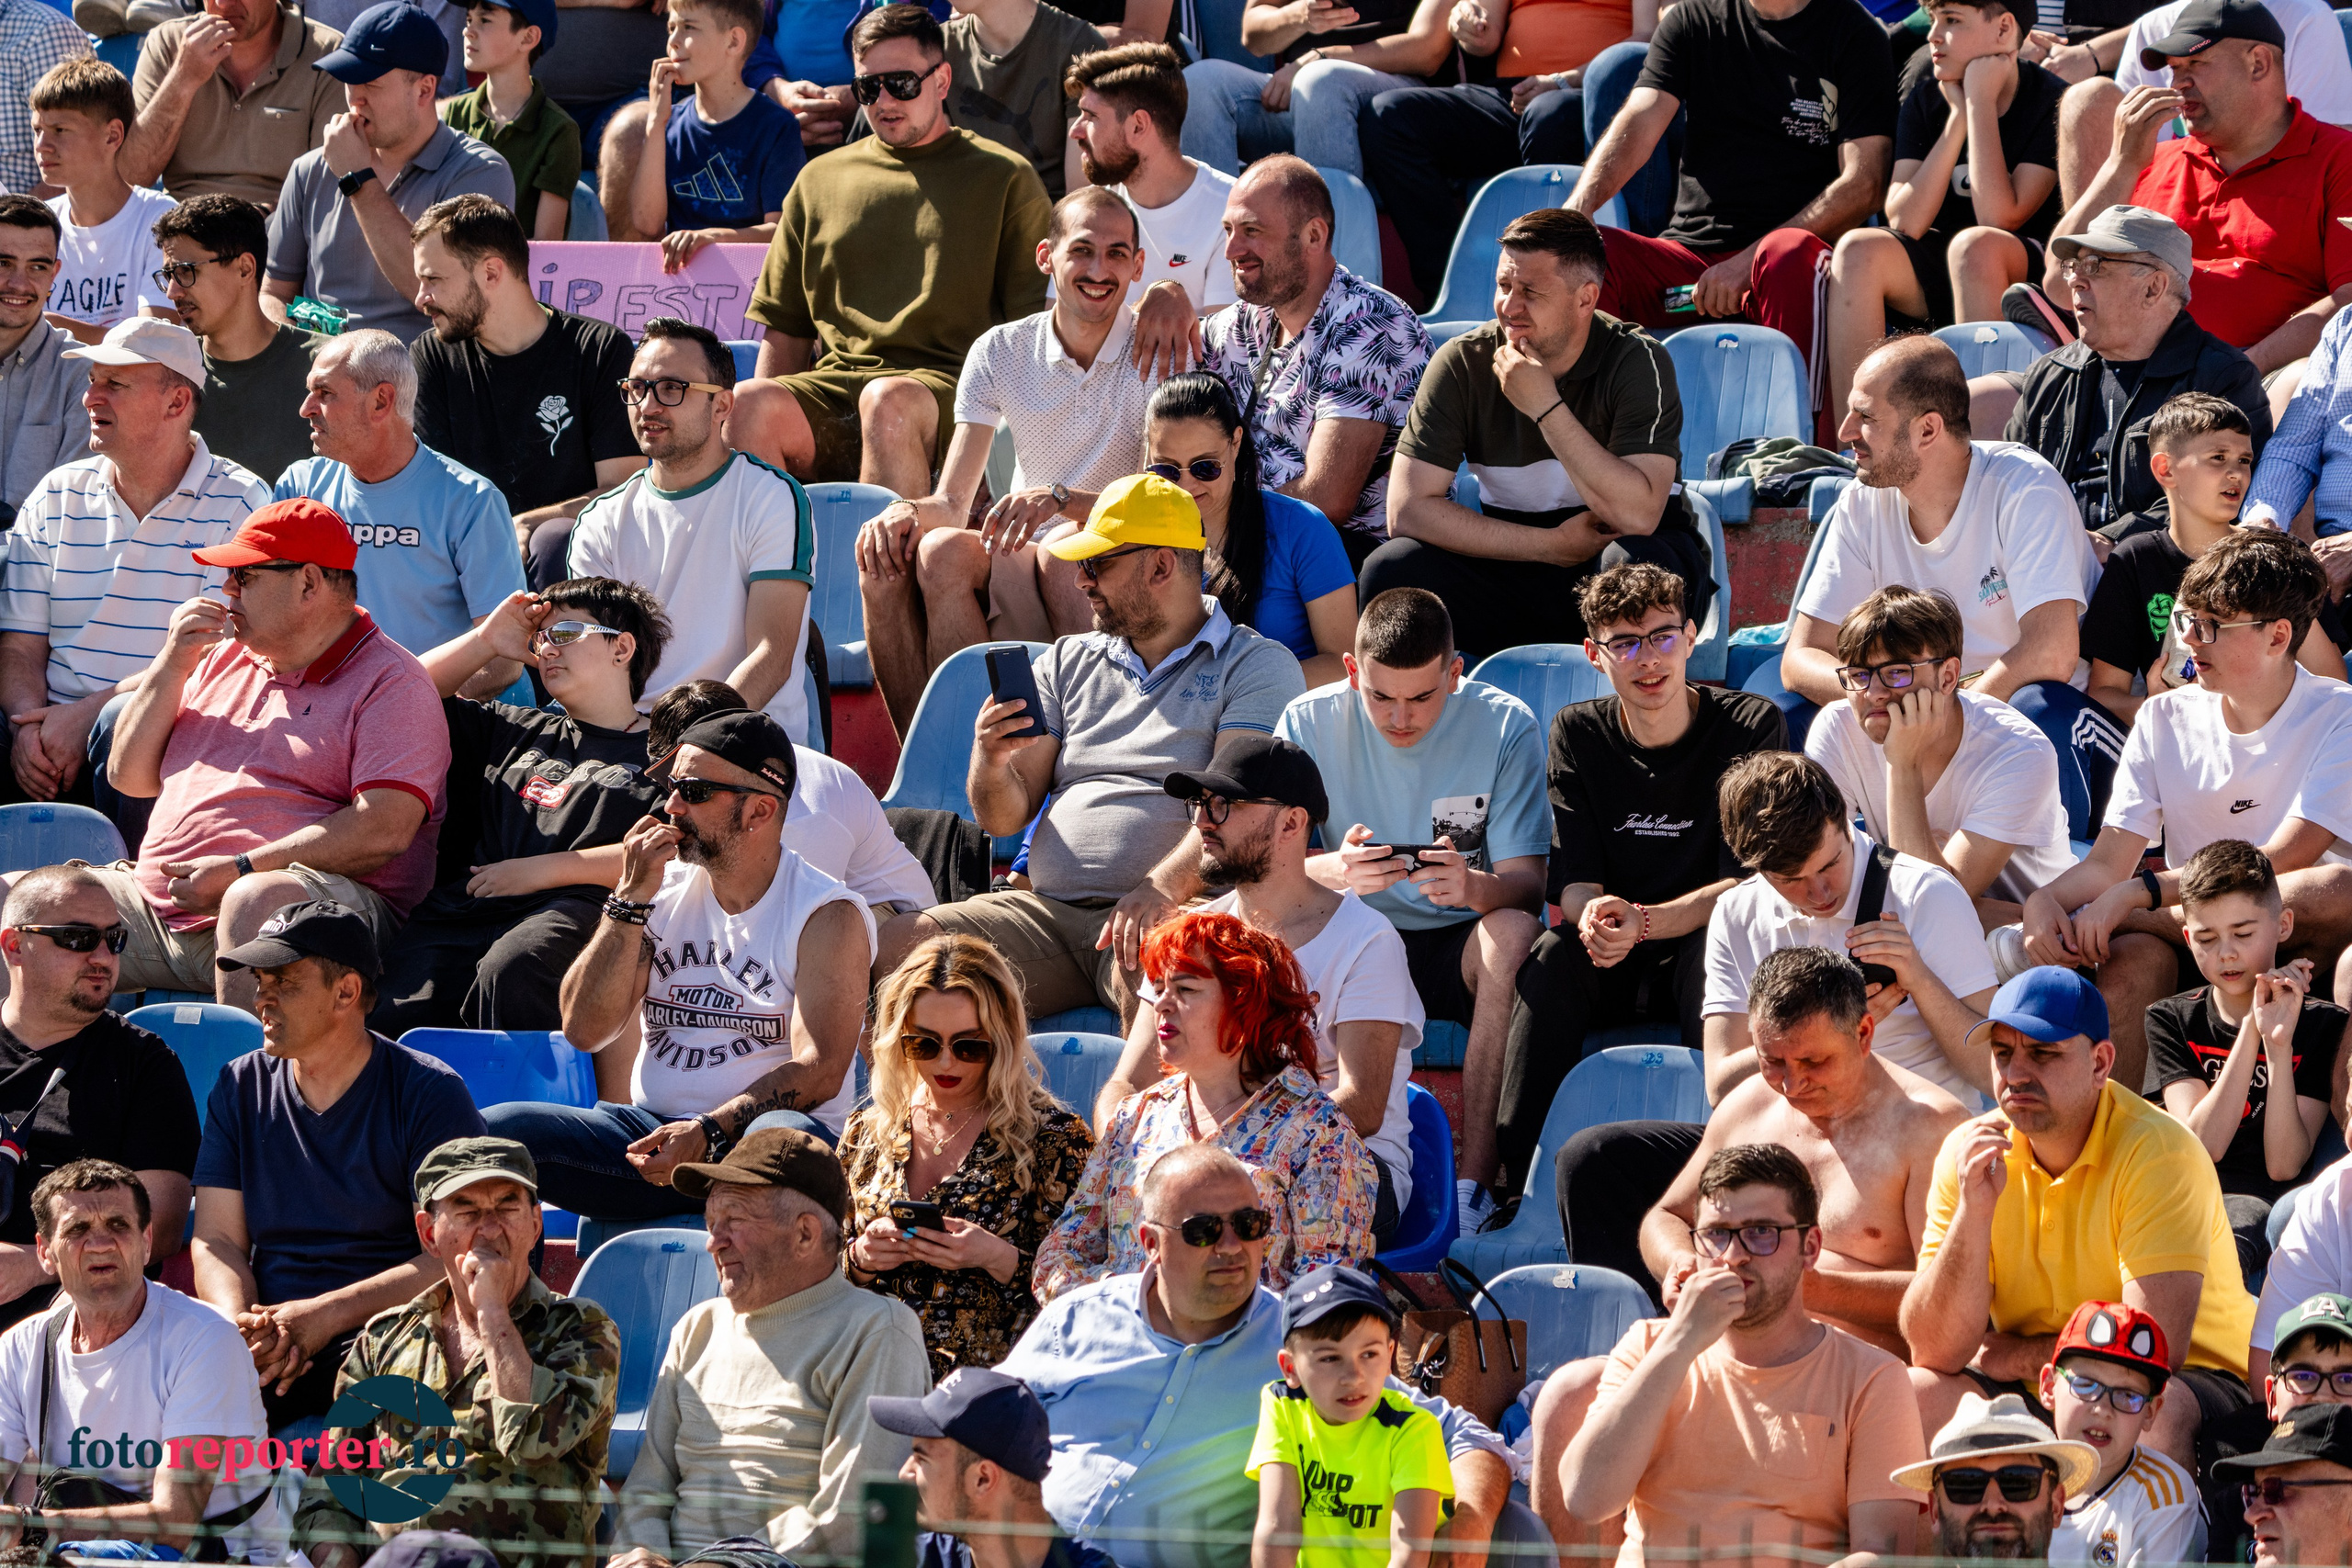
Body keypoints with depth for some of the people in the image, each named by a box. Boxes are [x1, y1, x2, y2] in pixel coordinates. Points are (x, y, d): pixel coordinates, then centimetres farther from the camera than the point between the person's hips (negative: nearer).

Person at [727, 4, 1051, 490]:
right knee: (748, 404, -29)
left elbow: (1034, 324, 7)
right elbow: (785, 329, 24)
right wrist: (767, 413, 6)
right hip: (833, 385, 3)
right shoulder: (820, 180, 24)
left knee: (888, 401, -39)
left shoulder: (1004, 178, 14)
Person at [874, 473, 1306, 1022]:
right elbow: (1004, 817, 17)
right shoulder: (1067, 662, 22)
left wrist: (1163, 886, -29)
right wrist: (991, 764, -7)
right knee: (890, 952, -19)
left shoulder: (1258, 666, 5)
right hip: (1046, 910, 5)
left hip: (1173, 913, -5)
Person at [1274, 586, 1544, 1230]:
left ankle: (1474, 1179, -34)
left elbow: (1527, 883, -12)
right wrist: (1332, 870, -33)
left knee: (1514, 931, -34)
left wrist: (1473, 887, -37)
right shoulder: (1311, 722, -5)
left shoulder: (1504, 726, -8)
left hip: (1460, 945, -1)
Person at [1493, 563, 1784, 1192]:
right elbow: (1571, 880, -4)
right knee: (1553, 956, -31)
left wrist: (1642, 923, -30)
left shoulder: (1751, 726, -6)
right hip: (1610, 973, 2)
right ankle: (1516, 1177, -33)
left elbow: (1744, 883, -13)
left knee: (1719, 944, -36)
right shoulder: (1577, 733, 3)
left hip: (1698, 960, -2)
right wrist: (1593, 915, -31)